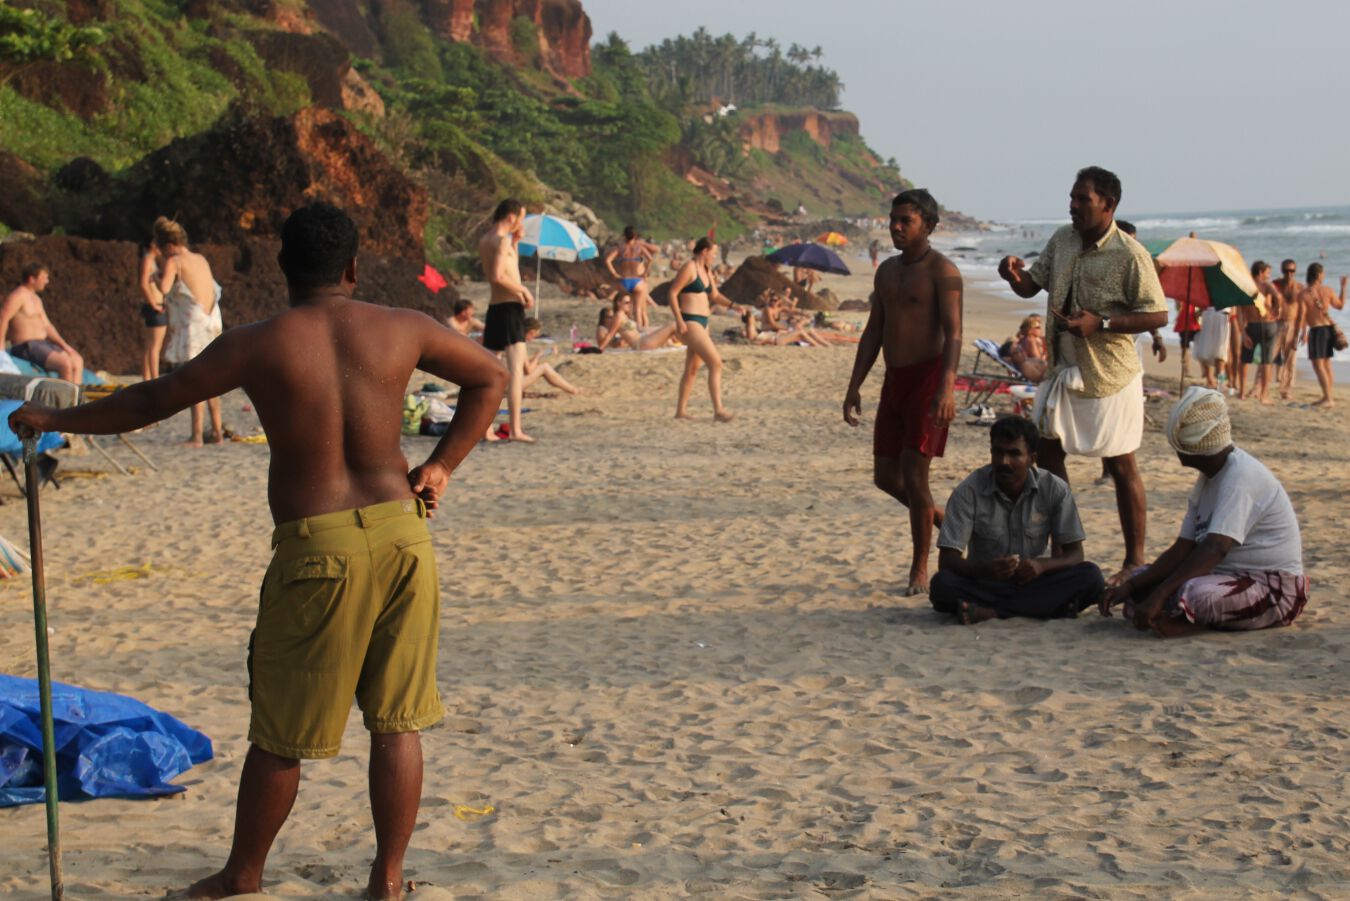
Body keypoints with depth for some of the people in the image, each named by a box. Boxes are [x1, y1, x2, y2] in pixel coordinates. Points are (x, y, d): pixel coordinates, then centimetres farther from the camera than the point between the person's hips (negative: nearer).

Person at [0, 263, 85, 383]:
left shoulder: (36, 299, 20)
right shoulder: (18, 295, -11)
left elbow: (47, 326, 20)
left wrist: (64, 346, 8)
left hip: (42, 344, 10)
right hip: (26, 347, -10)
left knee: (77, 360, 6)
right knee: (65, 364, -25)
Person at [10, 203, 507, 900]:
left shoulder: (257, 346, -5)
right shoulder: (401, 330, 3)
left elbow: (152, 401, 3)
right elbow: (491, 377, 17)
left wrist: (55, 420, 16)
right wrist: (440, 466, 16)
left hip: (315, 547, -3)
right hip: (400, 530, 3)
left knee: (280, 732, 11)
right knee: (395, 721, 11)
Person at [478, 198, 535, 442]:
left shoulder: (484, 242, 15)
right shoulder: (502, 240, -12)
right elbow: (497, 276, -23)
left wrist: (514, 240, 19)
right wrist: (523, 290, -12)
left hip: (493, 308, 9)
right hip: (510, 307, -9)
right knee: (516, 369, -10)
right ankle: (515, 429, -16)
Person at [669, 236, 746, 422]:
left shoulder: (707, 271, 15)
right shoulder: (689, 268, -12)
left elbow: (715, 295, 23)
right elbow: (672, 293, -15)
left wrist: (732, 305, 5)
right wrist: (679, 321, -21)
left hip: (702, 323, 10)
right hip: (690, 323, -10)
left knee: (692, 368, 15)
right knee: (716, 363, -15)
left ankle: (681, 410, 24)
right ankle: (718, 410, -16)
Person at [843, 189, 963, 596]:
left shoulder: (942, 270, -9)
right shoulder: (887, 271, 14)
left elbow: (953, 332, -17)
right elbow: (873, 332, 18)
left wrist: (946, 387, -29)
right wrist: (854, 386, 13)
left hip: (928, 376, -8)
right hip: (895, 379, 8)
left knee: (913, 474, -10)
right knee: (885, 477, 8)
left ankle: (920, 571, 2)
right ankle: (944, 521, 32)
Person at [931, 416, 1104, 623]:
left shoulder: (1055, 490, -7)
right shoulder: (969, 491, -12)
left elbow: (1075, 554, -5)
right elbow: (947, 560, -16)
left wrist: (1042, 565, -28)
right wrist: (985, 568, -37)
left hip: (1033, 581, 2)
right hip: (984, 582, -2)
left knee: (1090, 577, -26)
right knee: (942, 584, -32)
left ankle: (989, 612, -29)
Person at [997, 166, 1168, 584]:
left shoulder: (1129, 255, -17)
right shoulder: (1062, 240, 4)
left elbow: (1158, 315, -16)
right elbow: (1031, 286, 12)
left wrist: (1100, 323, -26)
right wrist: (1015, 274, -12)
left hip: (1109, 375, -7)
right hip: (1063, 369, 7)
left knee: (1121, 466, 2)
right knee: (1046, 452, 9)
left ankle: (1135, 561, 12)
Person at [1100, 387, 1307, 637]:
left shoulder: (1241, 476, -20)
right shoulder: (1207, 479, 11)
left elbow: (1214, 549, -31)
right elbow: (1183, 549, 5)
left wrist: (1158, 596, -37)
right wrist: (1130, 586, -7)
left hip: (1275, 589, -10)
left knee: (1194, 594, -36)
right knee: (1142, 579, 1)